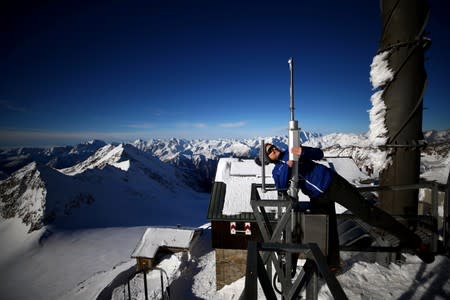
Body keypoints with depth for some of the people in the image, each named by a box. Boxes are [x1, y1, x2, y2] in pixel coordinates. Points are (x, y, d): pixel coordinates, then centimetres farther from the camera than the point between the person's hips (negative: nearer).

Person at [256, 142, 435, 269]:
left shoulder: (292, 151, 5)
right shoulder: (277, 171, 4)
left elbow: (319, 154, 0)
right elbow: (281, 187, -17)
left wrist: (303, 151, -20)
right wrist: (287, 167, -30)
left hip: (332, 183, -1)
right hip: (318, 199, 1)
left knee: (368, 212, -2)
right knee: (327, 231, 6)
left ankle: (411, 240, 11)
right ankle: (332, 263, 26)